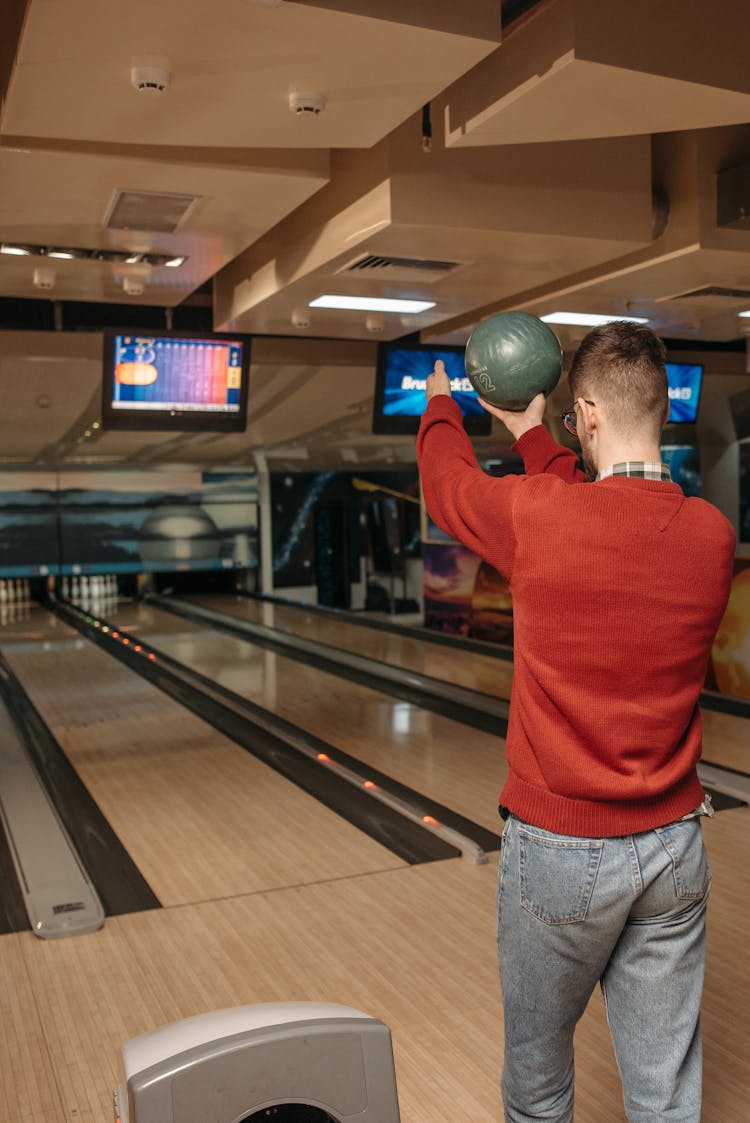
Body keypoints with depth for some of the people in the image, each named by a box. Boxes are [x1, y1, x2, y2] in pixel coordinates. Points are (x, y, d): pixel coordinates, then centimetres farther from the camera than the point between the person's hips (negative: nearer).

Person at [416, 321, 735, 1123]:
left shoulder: (536, 516, -19)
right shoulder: (712, 536, -5)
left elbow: (448, 483, 3)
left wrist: (441, 404, 24)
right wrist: (533, 440, 25)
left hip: (560, 848, -4)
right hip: (674, 846, 4)